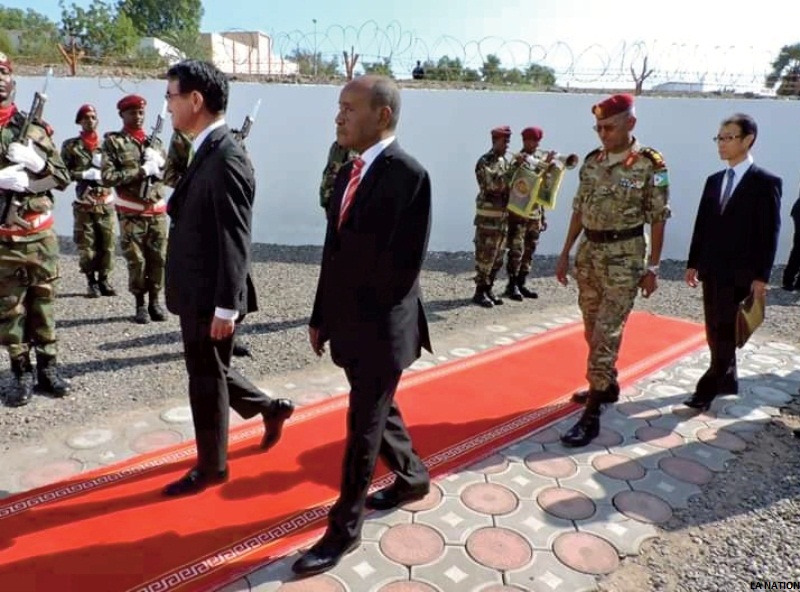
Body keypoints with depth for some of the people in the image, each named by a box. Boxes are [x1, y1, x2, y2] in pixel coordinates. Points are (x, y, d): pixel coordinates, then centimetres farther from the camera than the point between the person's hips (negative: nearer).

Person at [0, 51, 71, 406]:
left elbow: (62, 178, 7)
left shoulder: (36, 128, 7)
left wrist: (37, 162, -11)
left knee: (43, 303, 9)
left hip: (41, 234, 2)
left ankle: (48, 367, 20)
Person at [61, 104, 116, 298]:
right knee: (86, 246, 0)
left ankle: (104, 280, 13)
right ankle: (91, 282, 10)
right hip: (83, 204, -1)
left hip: (106, 203, 2)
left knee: (107, 244, 1)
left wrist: (103, 173, -11)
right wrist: (84, 175, -13)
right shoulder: (70, 146, 4)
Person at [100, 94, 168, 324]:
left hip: (158, 212, 4)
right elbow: (107, 177, -11)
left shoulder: (155, 141, 13)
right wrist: (141, 171, -15)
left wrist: (159, 163, -8)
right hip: (131, 213, -3)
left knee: (158, 259, 5)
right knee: (136, 261, 0)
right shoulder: (113, 142, 0)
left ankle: (154, 301, 17)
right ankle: (140, 304, 13)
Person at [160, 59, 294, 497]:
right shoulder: (207, 152, 11)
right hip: (197, 293, 9)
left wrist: (226, 306, -20)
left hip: (211, 297, -9)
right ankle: (270, 408, 39)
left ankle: (211, 466, 27)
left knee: (207, 379, 7)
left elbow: (235, 241, -22)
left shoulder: (226, 158, -19)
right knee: (208, 372, 21)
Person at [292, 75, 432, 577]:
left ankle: (345, 529, 23)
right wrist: (323, 315, 10)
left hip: (381, 329, -8)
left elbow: (406, 264, -19)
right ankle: (413, 478, 46)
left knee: (363, 430, 5)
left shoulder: (408, 173, -16)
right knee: (378, 414, 22)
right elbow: (335, 252, 11)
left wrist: (371, 316, -10)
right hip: (350, 325, 8)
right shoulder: (349, 173, 10)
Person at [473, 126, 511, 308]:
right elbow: (495, 184, -22)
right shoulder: (484, 161, -9)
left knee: (498, 256, 10)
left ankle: (488, 288, 19)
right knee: (485, 255, -6)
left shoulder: (505, 161, 14)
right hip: (488, 215, -8)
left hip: (503, 214, 8)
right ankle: (479, 292, 1)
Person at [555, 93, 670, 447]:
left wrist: (652, 267, -8)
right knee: (593, 331, 15)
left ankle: (592, 415, -2)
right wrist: (566, 252, 10)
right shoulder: (592, 161, 6)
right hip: (589, 254, 6)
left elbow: (658, 219, -7)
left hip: (624, 258, -6)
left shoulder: (650, 165, -9)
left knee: (606, 334, -8)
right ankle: (606, 386, 35)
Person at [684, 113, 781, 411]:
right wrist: (693, 263, 9)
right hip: (712, 270, 6)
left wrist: (761, 276, -13)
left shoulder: (766, 183, -6)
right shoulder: (714, 181, 12)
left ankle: (707, 388, 2)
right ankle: (727, 380, 27)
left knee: (726, 334, -3)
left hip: (741, 274, -6)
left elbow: (769, 233, -9)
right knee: (715, 332, 12)